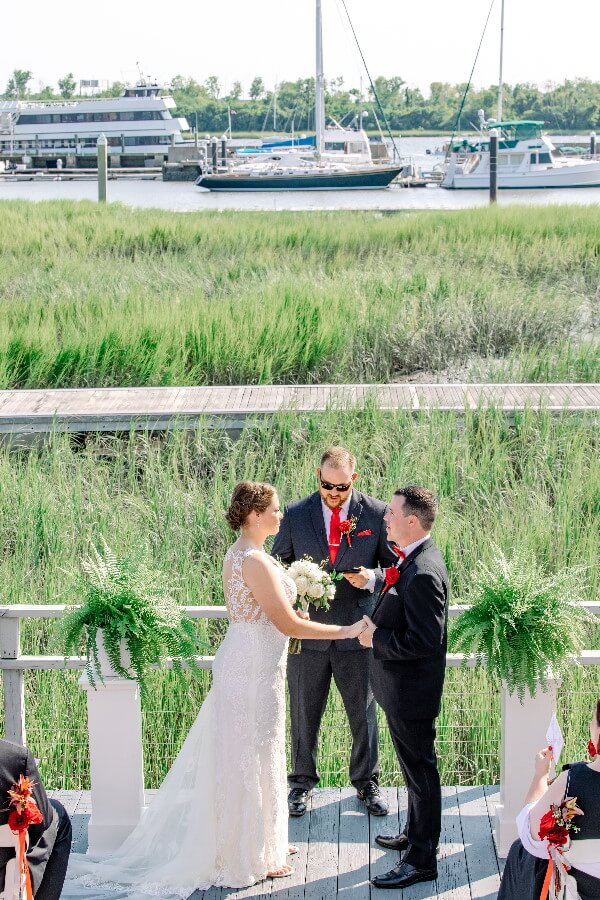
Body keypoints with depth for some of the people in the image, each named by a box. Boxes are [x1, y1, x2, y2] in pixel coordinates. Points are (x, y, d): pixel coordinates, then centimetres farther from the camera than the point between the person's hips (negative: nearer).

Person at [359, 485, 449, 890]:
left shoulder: (423, 573, -28)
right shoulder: (412, 558, 4)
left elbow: (424, 641, -29)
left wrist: (375, 638, -19)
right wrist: (376, 626, 2)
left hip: (411, 690, -10)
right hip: (402, 686, 10)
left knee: (420, 770, 4)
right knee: (415, 767, 24)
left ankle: (422, 859, 16)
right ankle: (415, 833, 42)